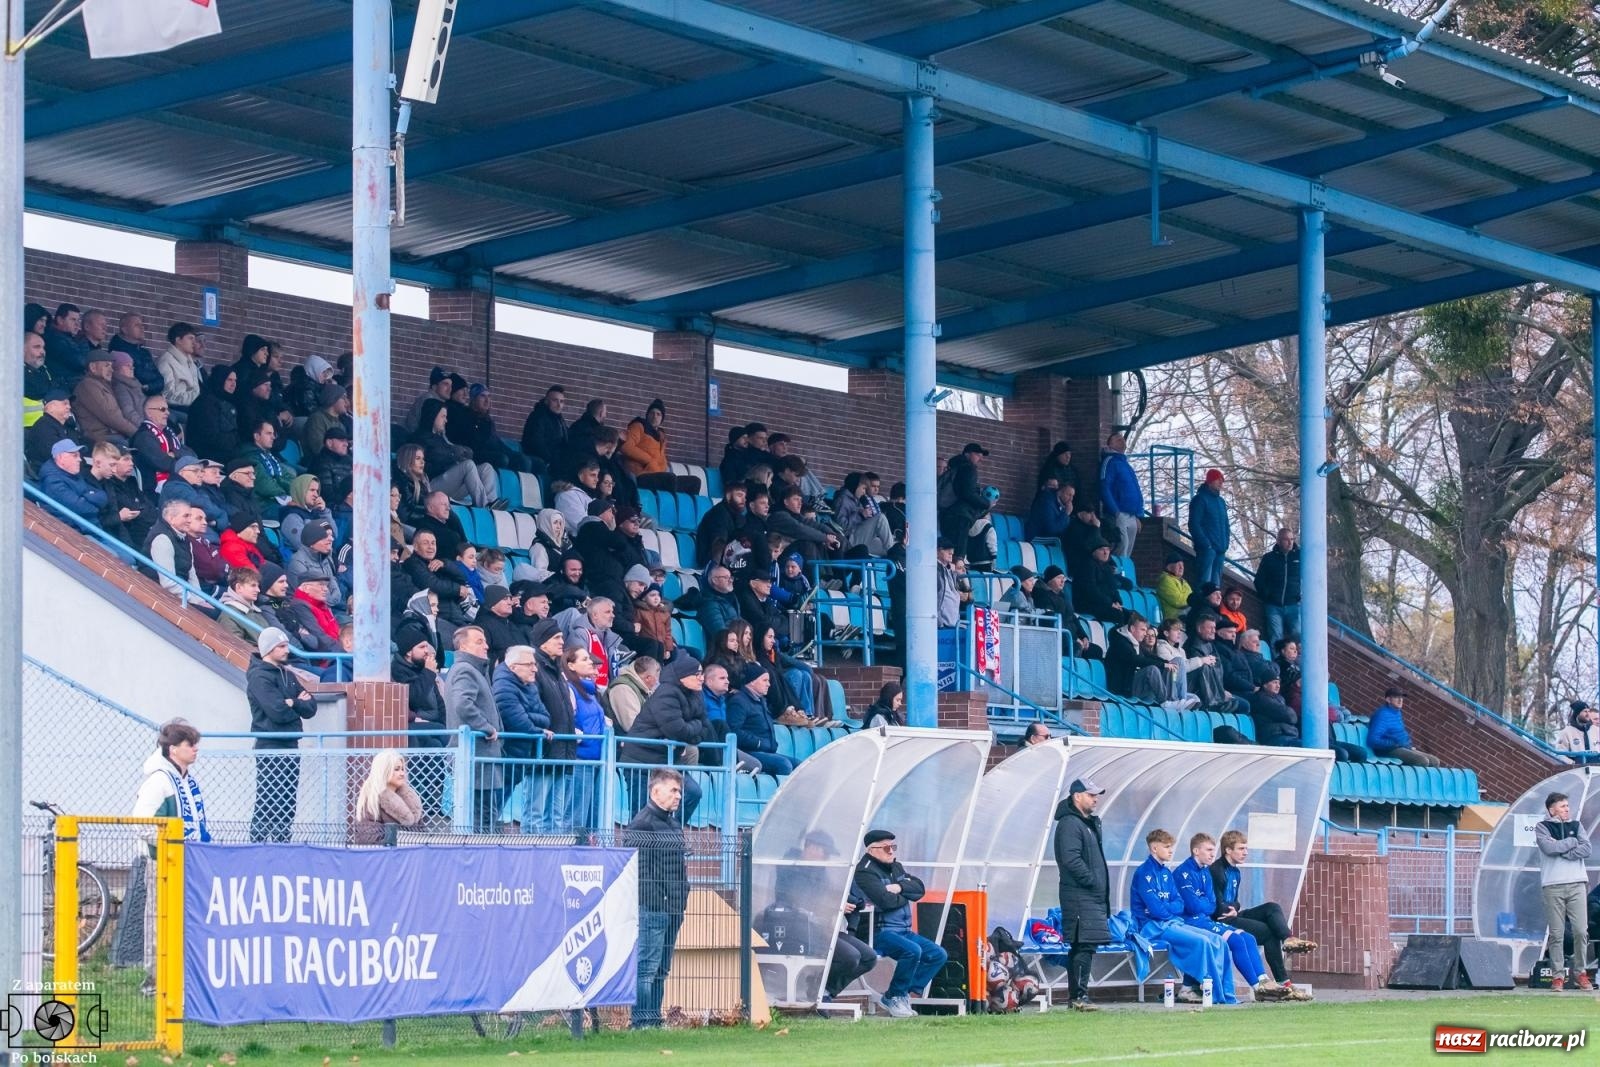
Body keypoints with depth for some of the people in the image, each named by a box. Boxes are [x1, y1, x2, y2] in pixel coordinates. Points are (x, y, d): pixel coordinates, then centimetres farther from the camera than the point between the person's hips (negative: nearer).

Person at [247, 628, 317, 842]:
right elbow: (278, 711, -20)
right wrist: (299, 705, -2)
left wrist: (293, 703, -9)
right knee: (267, 804, -8)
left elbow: (311, 708, 11)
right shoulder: (259, 676, -9)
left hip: (290, 746, 8)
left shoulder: (288, 675, 17)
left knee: (289, 802, 9)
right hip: (270, 748, -8)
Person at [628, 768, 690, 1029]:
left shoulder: (673, 823, 20)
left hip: (672, 908, 10)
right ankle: (642, 1020, -8)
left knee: (661, 969, 12)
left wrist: (681, 898, 19)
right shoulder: (643, 823, -10)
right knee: (647, 967, -9)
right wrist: (657, 898, -20)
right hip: (653, 907, -10)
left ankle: (654, 1019, 17)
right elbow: (639, 867, -17)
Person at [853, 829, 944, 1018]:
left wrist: (900, 887, -12)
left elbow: (920, 889, 7)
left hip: (903, 930, 9)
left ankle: (904, 994, -6)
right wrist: (905, 897, -2)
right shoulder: (865, 872, -9)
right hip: (877, 932, -9)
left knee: (939, 954, -3)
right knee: (912, 951, -32)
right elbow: (886, 900, -22)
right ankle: (894, 997, -14)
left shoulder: (896, 868, 19)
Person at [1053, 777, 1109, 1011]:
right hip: (1079, 894, -10)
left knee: (1083, 946, 9)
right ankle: (1079, 996, -15)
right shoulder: (1069, 824, -10)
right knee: (1084, 945, -13)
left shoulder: (1090, 823, 22)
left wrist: (1102, 890, 17)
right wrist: (1092, 881, -15)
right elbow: (1071, 859, -20)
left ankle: (1077, 996, 12)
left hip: (1094, 895, 10)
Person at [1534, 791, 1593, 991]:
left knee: (1581, 931, -4)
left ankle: (1581, 972, 6)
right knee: (1556, 933, -3)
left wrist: (1563, 853, -8)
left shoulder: (1576, 825, 17)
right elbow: (1549, 847, -12)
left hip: (1577, 884, 3)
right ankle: (1558, 975, 0)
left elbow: (1587, 849, 1)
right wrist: (1572, 842, -1)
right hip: (1553, 886, -3)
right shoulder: (1542, 828, 7)